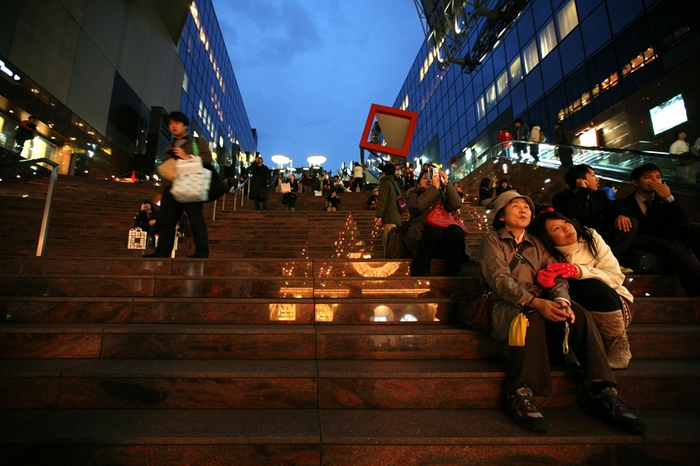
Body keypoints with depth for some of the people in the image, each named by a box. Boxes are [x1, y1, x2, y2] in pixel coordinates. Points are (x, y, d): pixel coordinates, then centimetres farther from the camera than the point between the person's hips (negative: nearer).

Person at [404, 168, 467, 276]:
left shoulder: (441, 195, 20)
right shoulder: (413, 193, 13)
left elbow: (456, 204, -1)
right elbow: (417, 206, -12)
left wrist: (446, 184, -4)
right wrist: (434, 187, -13)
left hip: (441, 241, 3)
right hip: (420, 239, -3)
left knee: (456, 230, -25)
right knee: (435, 230, -33)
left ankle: (455, 274, -18)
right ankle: (420, 273, -21)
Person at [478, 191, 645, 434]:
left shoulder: (536, 244, 22)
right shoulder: (492, 241, 7)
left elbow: (556, 276, 8)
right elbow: (499, 279, -9)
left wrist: (561, 299, -17)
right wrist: (535, 302, -26)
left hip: (541, 306, 5)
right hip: (507, 308, -4)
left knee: (579, 314, -23)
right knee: (531, 315, -36)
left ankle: (602, 392, -22)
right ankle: (520, 394, -30)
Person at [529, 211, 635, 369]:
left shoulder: (591, 238, -5)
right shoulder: (551, 256, -7)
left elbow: (617, 277, -12)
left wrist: (580, 271, -28)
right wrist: (549, 282, -37)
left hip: (616, 305, 1)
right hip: (584, 311, 0)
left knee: (589, 285, -30)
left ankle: (619, 349, -10)